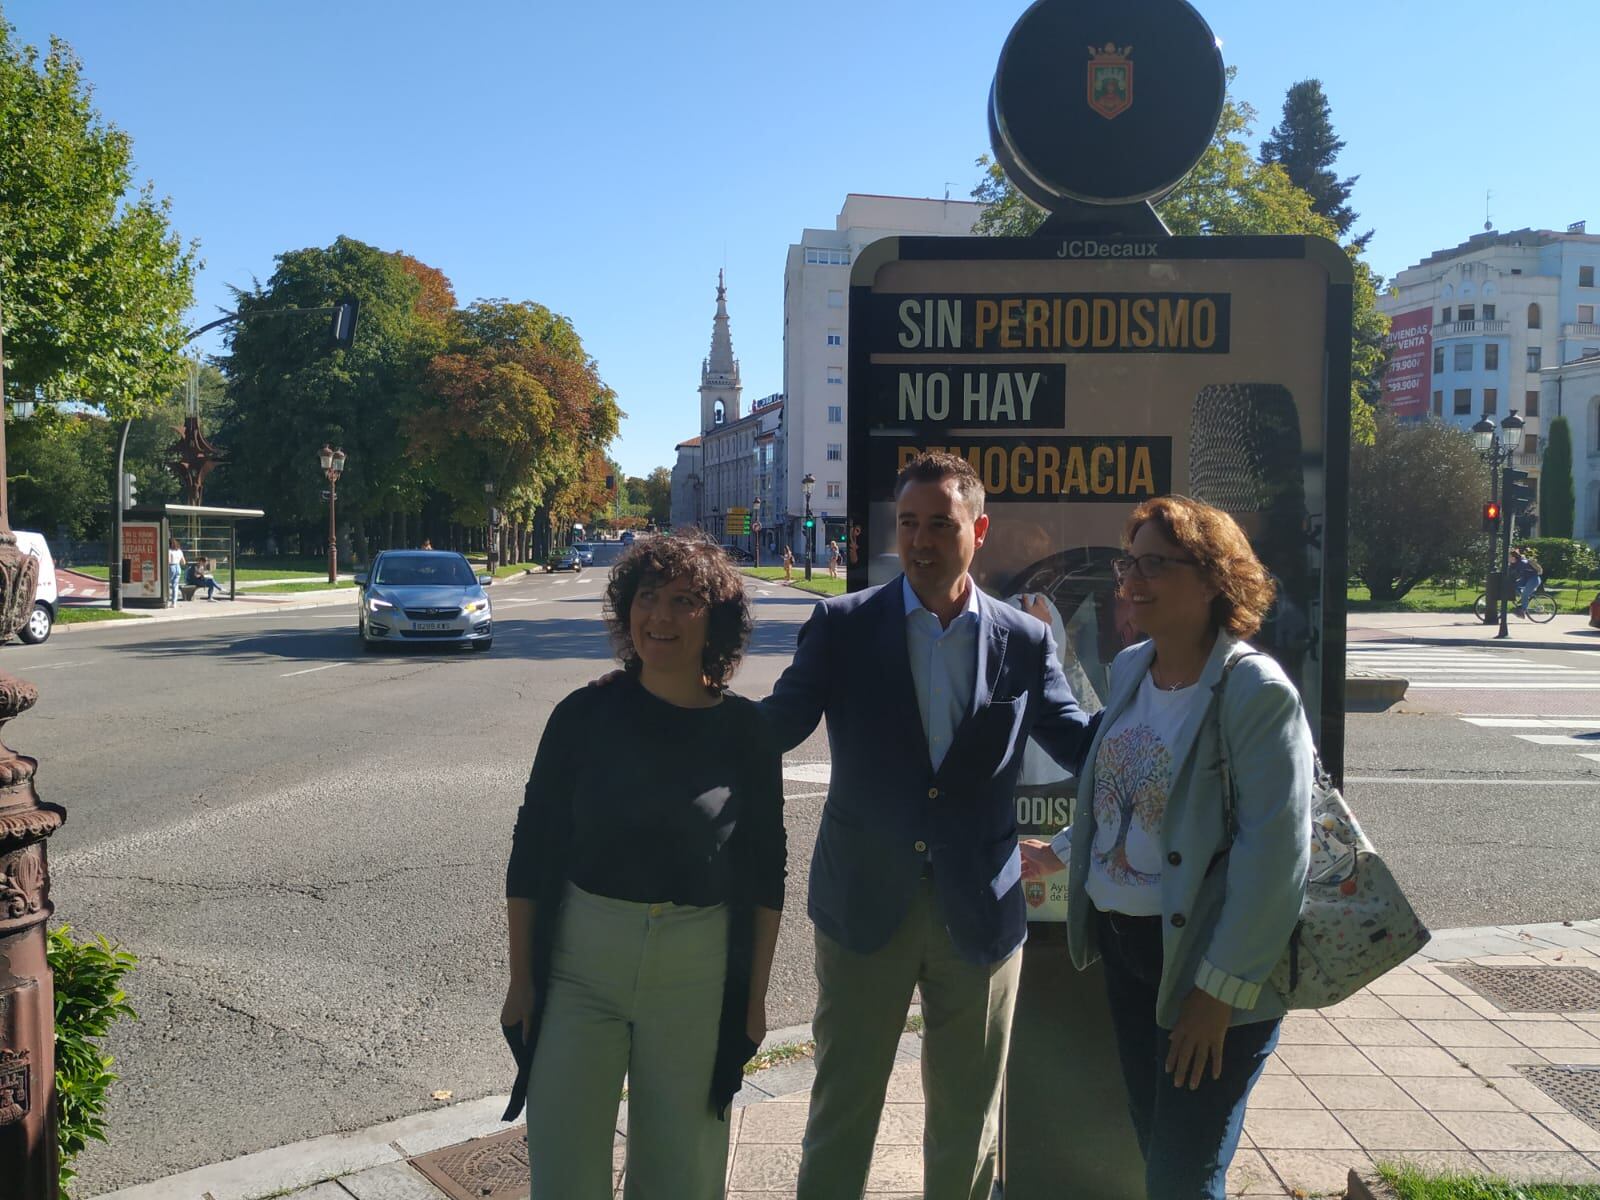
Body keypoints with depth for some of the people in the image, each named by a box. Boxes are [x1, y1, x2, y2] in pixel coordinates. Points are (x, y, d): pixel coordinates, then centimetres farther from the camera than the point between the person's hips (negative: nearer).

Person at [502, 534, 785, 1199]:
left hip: (697, 972, 0)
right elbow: (532, 848, 0)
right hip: (580, 962, 0)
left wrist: (755, 994, 3)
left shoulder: (746, 731, -4)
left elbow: (765, 870, 2)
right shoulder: (585, 715, -5)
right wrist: (521, 979, 1)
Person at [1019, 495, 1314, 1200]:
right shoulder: (1130, 667, 4)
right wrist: (1062, 853, 23)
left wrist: (1221, 989, -20)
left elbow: (1275, 852, -21)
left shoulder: (1256, 690, -19)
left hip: (1207, 962, -7)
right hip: (1121, 937, 7)